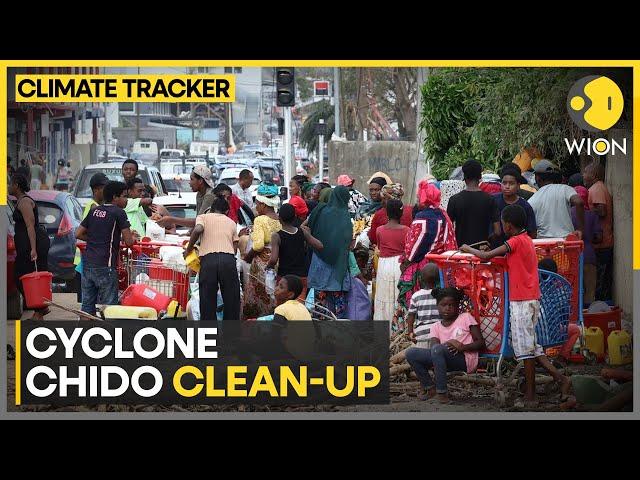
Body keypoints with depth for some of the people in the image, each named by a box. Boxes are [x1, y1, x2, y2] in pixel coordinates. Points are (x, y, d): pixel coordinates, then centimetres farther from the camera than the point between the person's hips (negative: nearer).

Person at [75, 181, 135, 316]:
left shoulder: (94, 211, 13)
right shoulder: (118, 213, -6)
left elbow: (78, 234, 16)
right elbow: (128, 241, -10)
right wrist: (132, 237, 11)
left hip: (87, 263, 7)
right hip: (105, 266, -7)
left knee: (87, 305, 10)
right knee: (108, 306, -2)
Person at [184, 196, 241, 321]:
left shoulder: (203, 217, 17)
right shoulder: (231, 222, 25)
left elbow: (198, 230, -6)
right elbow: (235, 247, 16)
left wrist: (189, 249, 4)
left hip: (208, 259, -2)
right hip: (229, 258, 2)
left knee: (207, 301, 3)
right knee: (231, 300, 8)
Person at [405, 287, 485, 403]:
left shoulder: (466, 318, 7)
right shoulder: (436, 326, 18)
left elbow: (481, 343, 0)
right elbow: (433, 345, -3)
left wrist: (463, 347, -18)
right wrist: (448, 344, -24)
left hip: (465, 360, -5)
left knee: (437, 349, -34)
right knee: (411, 353, -10)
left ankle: (442, 392, -31)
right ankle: (430, 388, -4)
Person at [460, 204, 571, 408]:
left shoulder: (516, 241, -14)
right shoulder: (527, 240, 14)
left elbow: (487, 256, -16)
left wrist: (468, 249, 2)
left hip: (521, 302, -9)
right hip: (531, 299, 9)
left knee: (525, 349, -5)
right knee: (531, 346, 14)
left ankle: (530, 396, -2)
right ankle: (560, 378, 8)